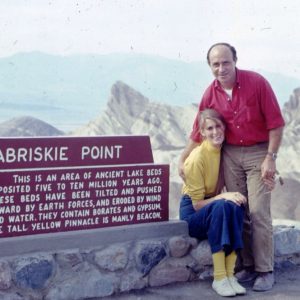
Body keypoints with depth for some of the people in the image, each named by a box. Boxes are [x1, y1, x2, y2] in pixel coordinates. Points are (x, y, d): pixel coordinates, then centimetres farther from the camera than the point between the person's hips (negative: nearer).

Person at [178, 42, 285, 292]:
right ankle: (247, 265, 13)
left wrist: (270, 159, -13)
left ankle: (265, 270, 0)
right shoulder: (210, 94, -1)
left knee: (258, 211, -8)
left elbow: (275, 123, -10)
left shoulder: (257, 83, -13)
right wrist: (182, 160, 10)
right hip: (230, 154, 4)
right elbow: (198, 133, 11)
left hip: (259, 152, -4)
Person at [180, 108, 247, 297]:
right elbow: (197, 204, -15)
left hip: (216, 210, 5)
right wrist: (223, 197, -28)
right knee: (222, 207, -34)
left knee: (236, 207, -27)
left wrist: (235, 196, -14)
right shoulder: (198, 157, -19)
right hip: (192, 214, -5)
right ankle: (219, 279, -34)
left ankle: (230, 274, -28)